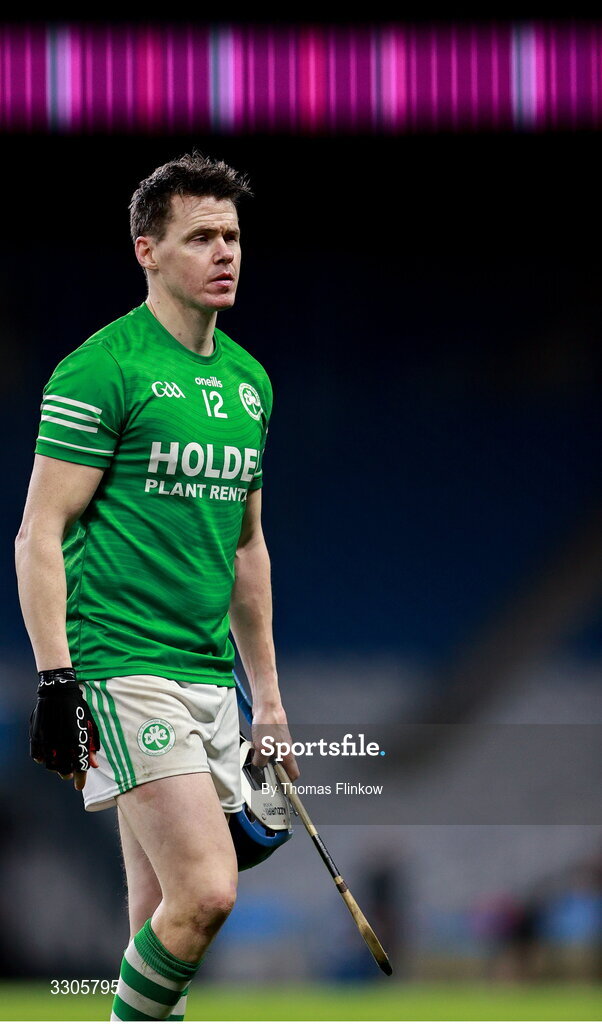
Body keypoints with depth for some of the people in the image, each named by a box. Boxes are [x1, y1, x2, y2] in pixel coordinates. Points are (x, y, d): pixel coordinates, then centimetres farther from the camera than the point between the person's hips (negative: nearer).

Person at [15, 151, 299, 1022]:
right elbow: (40, 534, -10)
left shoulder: (249, 379, 15)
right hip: (121, 668, -8)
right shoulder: (102, 370, -8)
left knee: (165, 917, 7)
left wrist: (268, 695, 23)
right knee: (206, 892, -18)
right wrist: (55, 680, -18)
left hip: (210, 674, 8)